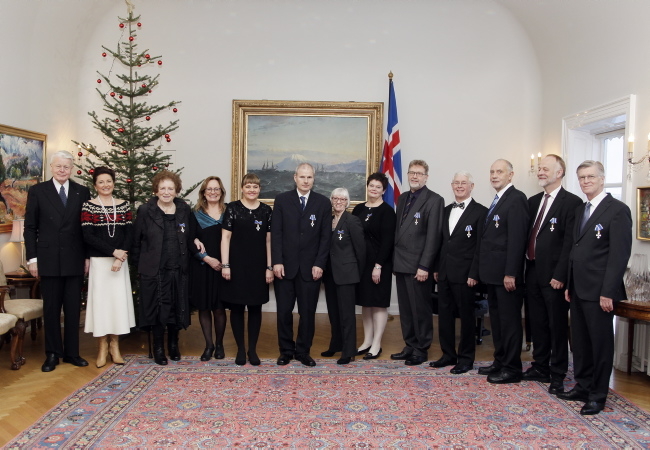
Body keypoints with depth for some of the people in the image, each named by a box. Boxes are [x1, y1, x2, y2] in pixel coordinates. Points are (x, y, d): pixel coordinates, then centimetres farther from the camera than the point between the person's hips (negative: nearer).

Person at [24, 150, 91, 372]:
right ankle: (52, 354, 18)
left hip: (75, 260, 1)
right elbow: (30, 227, 2)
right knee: (51, 308, 7)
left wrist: (87, 256, 3)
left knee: (73, 308, 7)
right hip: (49, 259, -1)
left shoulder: (82, 192, 5)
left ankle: (72, 352, 18)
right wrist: (32, 258, -4)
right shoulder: (37, 191, 2)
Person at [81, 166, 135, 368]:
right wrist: (113, 251, -15)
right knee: (101, 299, 1)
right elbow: (87, 236, -9)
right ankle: (103, 346, 13)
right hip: (99, 261, -2)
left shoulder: (124, 205, 6)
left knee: (119, 299, 4)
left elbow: (130, 233, 1)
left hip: (120, 260, 2)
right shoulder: (88, 206, -1)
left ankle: (115, 345, 15)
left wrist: (120, 258, -11)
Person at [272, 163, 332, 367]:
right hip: (285, 266, 0)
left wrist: (319, 264, -6)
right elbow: (276, 233, 0)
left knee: (308, 312, 5)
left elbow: (326, 236, 2)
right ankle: (286, 350, 21)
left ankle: (303, 351, 20)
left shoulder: (323, 202, 5)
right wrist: (277, 262, -8)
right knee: (284, 311, 6)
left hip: (311, 267, 0)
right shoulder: (282, 200, 4)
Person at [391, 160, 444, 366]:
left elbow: (433, 236, -14)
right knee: (405, 308, 13)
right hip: (401, 264, 7)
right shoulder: (402, 198, 15)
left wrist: (424, 266, -17)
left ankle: (421, 349, 16)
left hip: (418, 265, -7)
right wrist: (395, 260, 11)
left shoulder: (434, 200, -8)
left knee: (420, 309, 3)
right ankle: (410, 346, 25)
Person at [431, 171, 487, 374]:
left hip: (464, 274, -6)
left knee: (466, 316, 5)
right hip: (444, 272, 6)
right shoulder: (446, 210, 14)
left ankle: (466, 358, 17)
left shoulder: (480, 211, -6)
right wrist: (436, 268, 11)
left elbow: (480, 246, -10)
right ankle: (448, 355, 24)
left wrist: (474, 274, -14)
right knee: (444, 315, 11)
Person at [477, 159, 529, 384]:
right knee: (496, 318, 16)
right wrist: (483, 270, 13)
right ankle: (500, 361, 27)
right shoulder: (497, 201, 17)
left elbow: (517, 238, -19)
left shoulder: (516, 199, -12)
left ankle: (512, 369, 9)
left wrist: (511, 273, -22)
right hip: (492, 272, 10)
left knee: (510, 320, 0)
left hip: (506, 273, -9)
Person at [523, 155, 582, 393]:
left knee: (557, 326, 4)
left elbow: (570, 242, -14)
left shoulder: (572, 202, -9)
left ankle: (558, 375, 15)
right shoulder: (533, 201, 14)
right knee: (537, 323, 15)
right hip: (533, 273, 7)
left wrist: (560, 275, -17)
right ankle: (540, 367, 28)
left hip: (554, 275, -7)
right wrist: (525, 264, 6)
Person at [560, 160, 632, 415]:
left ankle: (598, 395, 16)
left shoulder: (618, 210, -10)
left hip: (599, 291, -8)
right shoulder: (580, 210, 15)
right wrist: (569, 285, 14)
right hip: (578, 289, 8)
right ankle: (583, 387, 28)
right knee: (580, 342, 15)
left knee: (601, 343, 4)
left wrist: (608, 292, -19)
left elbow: (620, 254, -15)